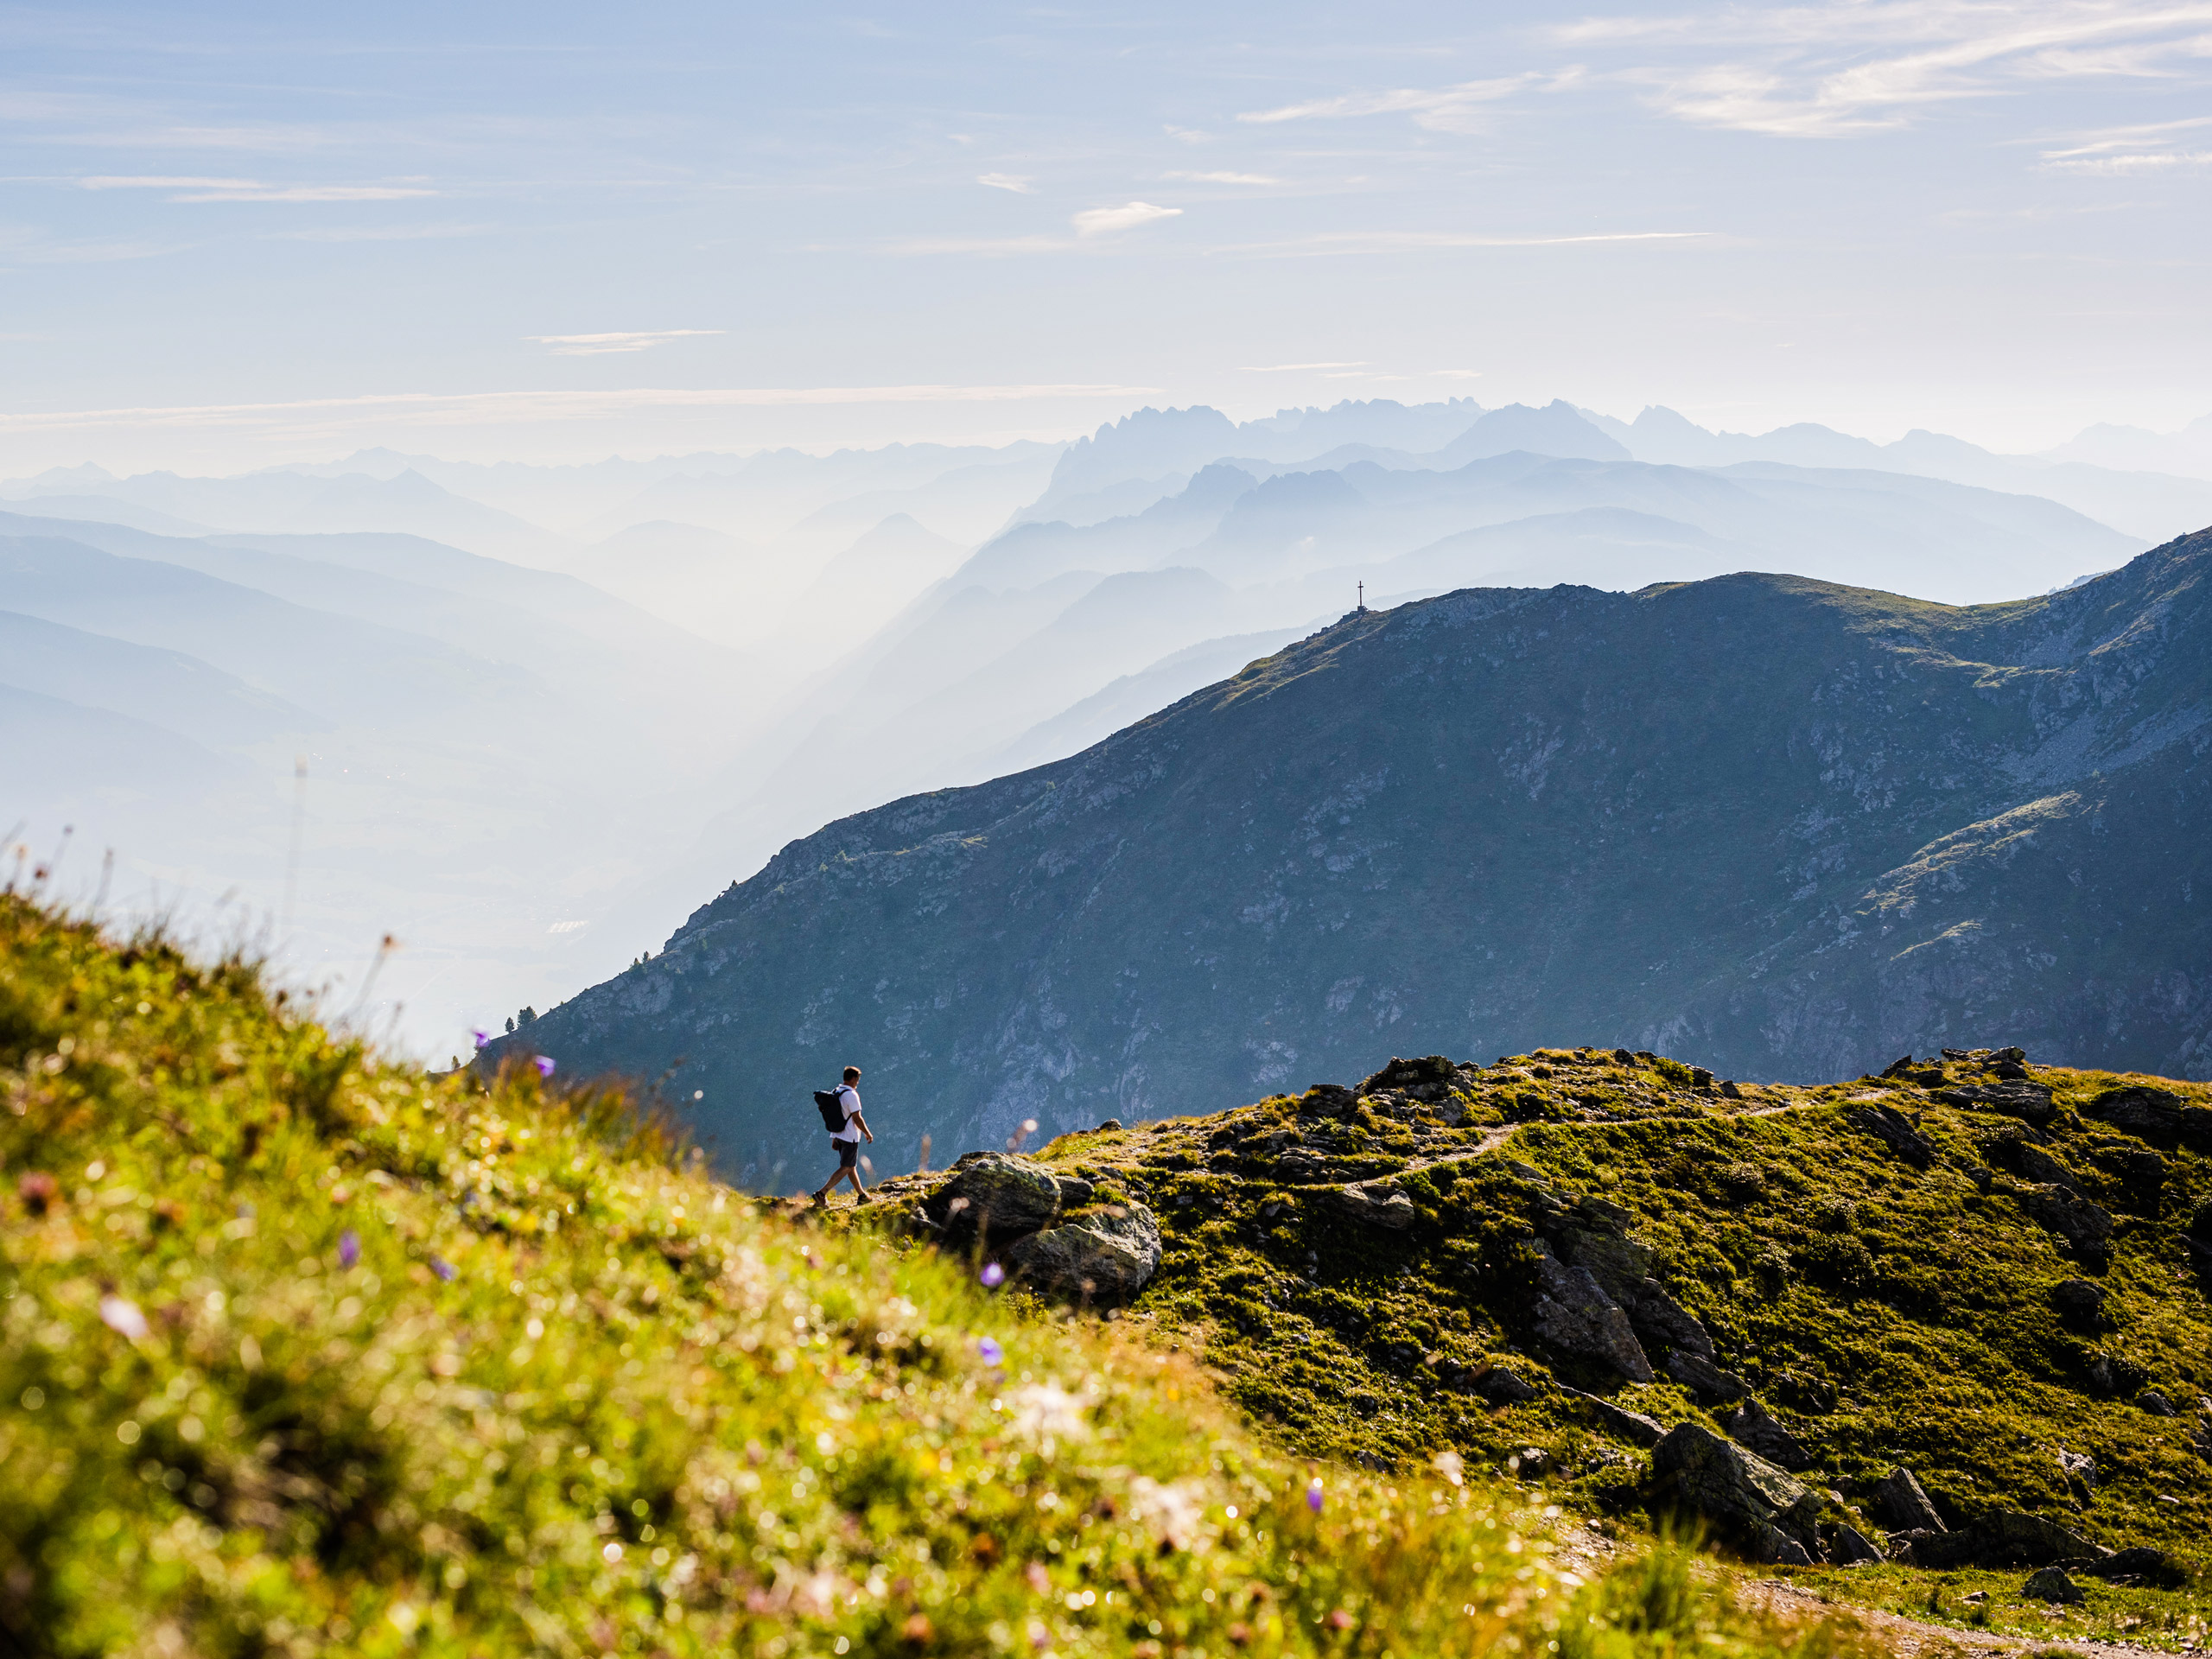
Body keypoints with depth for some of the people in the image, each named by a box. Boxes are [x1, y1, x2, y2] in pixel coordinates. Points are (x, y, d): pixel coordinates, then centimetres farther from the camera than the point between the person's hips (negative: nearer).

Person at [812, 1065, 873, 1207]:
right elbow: (857, 1118, -20)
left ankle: (862, 1195, 28)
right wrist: (868, 1133, -7)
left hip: (838, 1135, 9)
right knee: (845, 1168, -5)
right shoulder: (851, 1095, -19)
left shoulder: (835, 1093, 7)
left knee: (852, 1166, 17)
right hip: (850, 1137, -9)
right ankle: (822, 1193, -14)